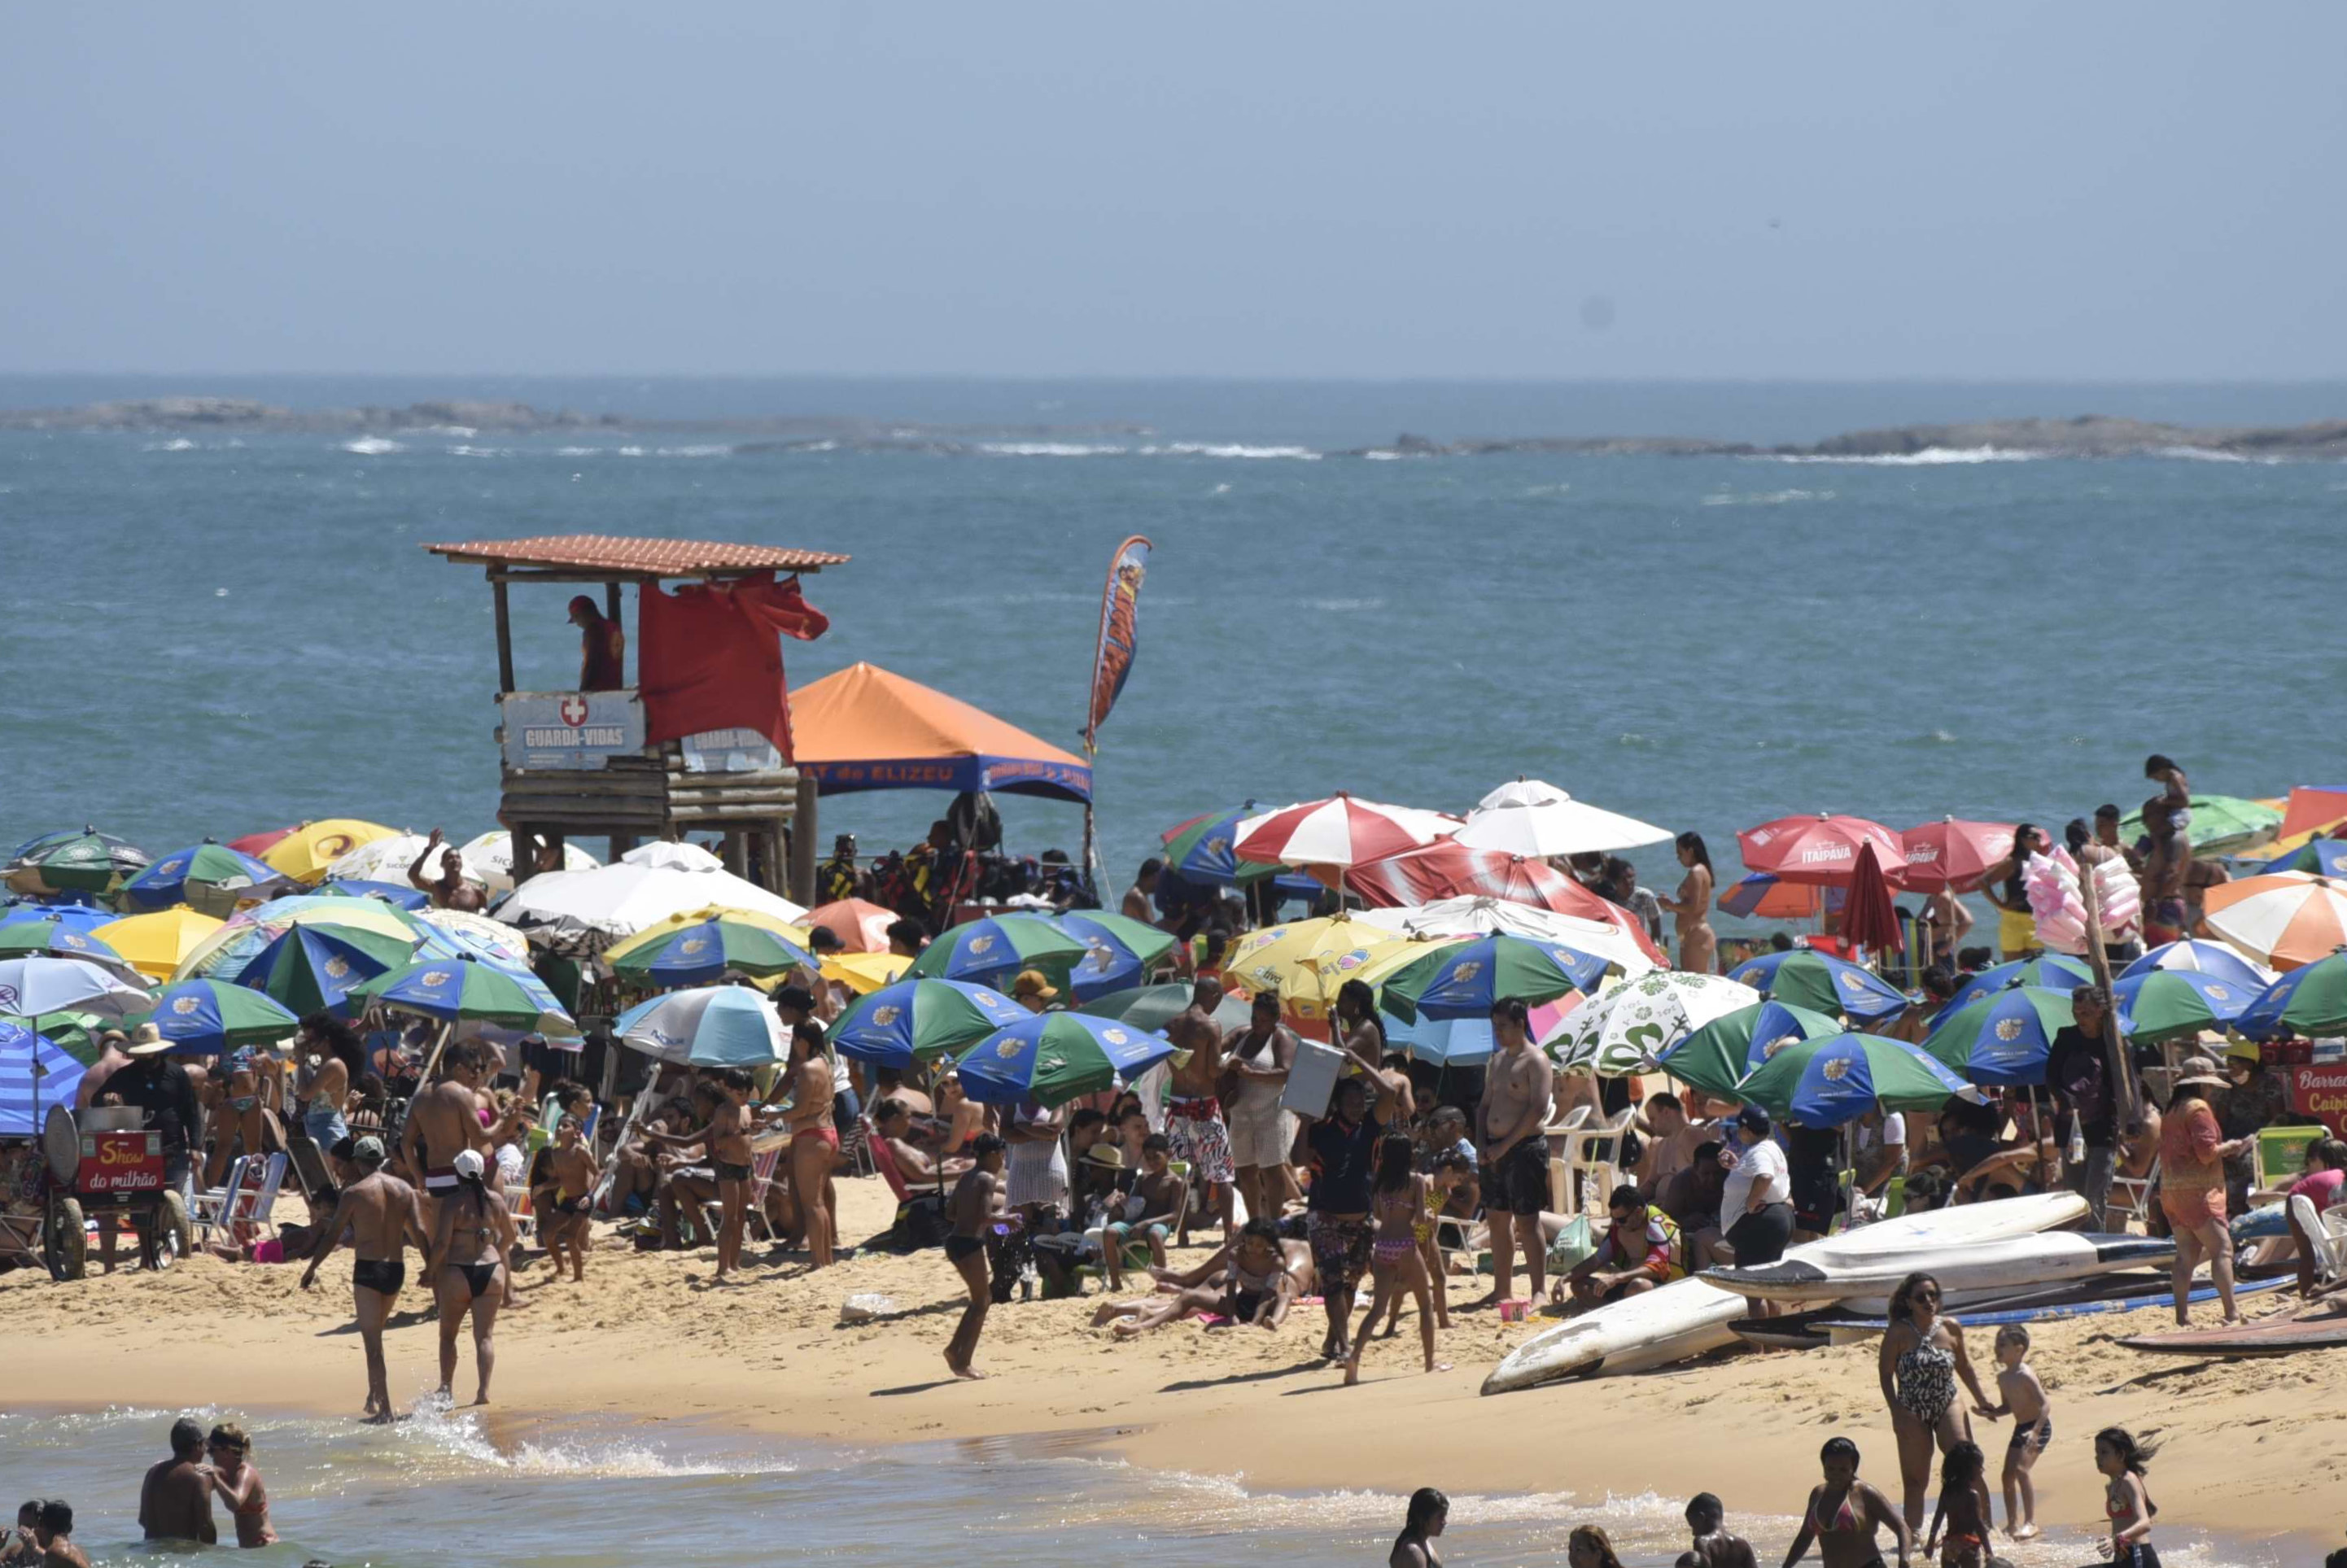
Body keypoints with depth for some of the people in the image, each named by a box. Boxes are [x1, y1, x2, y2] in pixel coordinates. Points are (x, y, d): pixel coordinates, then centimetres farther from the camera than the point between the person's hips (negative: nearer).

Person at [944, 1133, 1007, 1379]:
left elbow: (950, 1213, 16)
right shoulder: (987, 1180, -11)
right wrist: (1006, 1219, -4)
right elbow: (985, 1217, -20)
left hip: (955, 1241, 9)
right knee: (981, 1302, 1)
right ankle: (963, 1363, 0)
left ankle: (954, 1349, 19)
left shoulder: (966, 1177, 14)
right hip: (970, 1244, -9)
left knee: (982, 1298, 21)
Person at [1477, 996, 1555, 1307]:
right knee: (1498, 1219, 10)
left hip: (1524, 1148, -8)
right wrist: (1483, 1142, 4)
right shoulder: (1497, 1060, 16)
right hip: (1495, 1150, 8)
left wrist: (1505, 1145, -17)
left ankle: (1539, 1291, -6)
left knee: (1526, 1221, -8)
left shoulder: (1535, 1062, -9)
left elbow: (1538, 1109, -17)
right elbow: (1485, 1104, 21)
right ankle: (1502, 1289, 17)